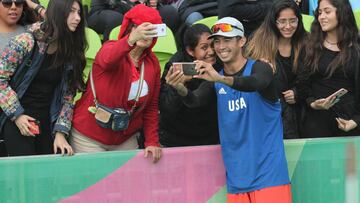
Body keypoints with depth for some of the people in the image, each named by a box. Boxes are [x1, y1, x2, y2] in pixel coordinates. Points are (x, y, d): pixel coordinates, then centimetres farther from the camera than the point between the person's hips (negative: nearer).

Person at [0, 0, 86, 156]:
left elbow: (68, 95, 4)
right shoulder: (26, 42, -14)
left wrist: (60, 132, -5)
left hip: (48, 122, 5)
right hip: (18, 120, -5)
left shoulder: (72, 52, 1)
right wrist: (17, 115, -13)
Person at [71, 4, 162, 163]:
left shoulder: (152, 63, 1)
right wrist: (132, 39, -57)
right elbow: (107, 60, -40)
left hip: (125, 138, 5)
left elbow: (152, 107, 6)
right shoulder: (110, 48, -13)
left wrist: (152, 142, -4)